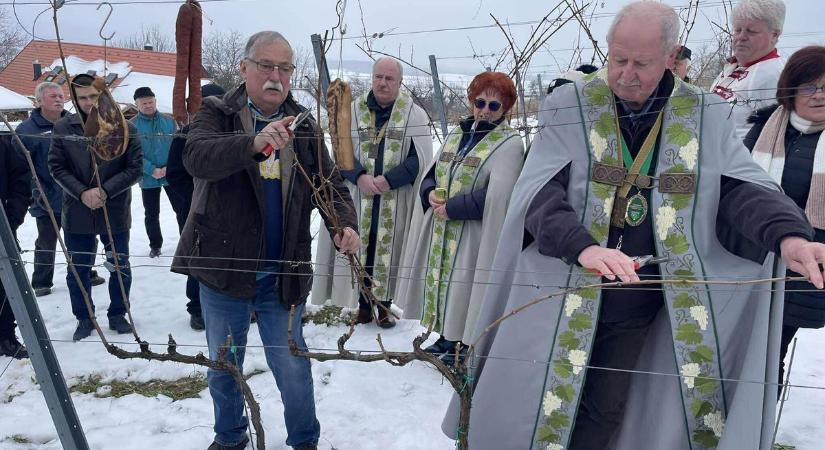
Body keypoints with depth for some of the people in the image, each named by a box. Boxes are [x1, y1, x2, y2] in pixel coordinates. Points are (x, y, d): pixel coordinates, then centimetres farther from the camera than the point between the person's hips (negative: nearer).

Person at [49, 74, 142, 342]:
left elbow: (135, 168, -6)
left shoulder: (124, 128, -6)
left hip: (116, 211, -1)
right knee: (78, 269, 11)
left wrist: (105, 191, -17)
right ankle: (84, 318, 29)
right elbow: (56, 167, -1)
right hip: (77, 212, 1)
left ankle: (117, 314, 31)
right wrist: (82, 193, -15)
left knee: (120, 267, 12)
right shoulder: (63, 128, -3)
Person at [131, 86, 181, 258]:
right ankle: (155, 245, 27)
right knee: (151, 215, 12)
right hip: (148, 178, 0)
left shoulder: (169, 121, 1)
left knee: (182, 209, 3)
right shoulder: (131, 125, -4)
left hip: (172, 175, 0)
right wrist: (151, 170, -19)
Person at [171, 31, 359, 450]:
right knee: (223, 366, 16)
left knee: (293, 368, 7)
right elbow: (197, 156, -25)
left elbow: (330, 184, 3)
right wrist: (254, 142, -43)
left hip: (282, 274, 1)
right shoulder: (216, 113, -4)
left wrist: (344, 226, -19)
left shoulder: (304, 127, 4)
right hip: (223, 267, -1)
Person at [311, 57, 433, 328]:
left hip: (396, 202, -2)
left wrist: (390, 180, -14)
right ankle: (363, 305, 17)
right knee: (360, 248, 5)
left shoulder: (415, 115, 0)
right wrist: (359, 176, -12)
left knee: (388, 249, 3)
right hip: (358, 199, 2)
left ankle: (383, 305, 15)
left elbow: (421, 158, -4)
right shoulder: (354, 111, 7)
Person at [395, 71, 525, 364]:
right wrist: (430, 193, -5)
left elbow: (495, 196, -20)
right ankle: (446, 339, 34)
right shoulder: (458, 134, 12)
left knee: (464, 287, -2)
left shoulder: (509, 144, -10)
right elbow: (430, 174, 18)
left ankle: (464, 346, 16)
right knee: (440, 281, 16)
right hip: (440, 232, 7)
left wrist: (451, 207, -16)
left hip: (473, 235, -7)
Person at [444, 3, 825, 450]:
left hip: (639, 305, 2)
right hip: (561, 296, -2)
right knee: (527, 414, 7)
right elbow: (537, 191, -17)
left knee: (605, 412, 16)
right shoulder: (568, 107, -8)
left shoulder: (703, 116, 0)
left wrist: (788, 235, -27)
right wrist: (583, 246, -35)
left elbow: (741, 188, -6)